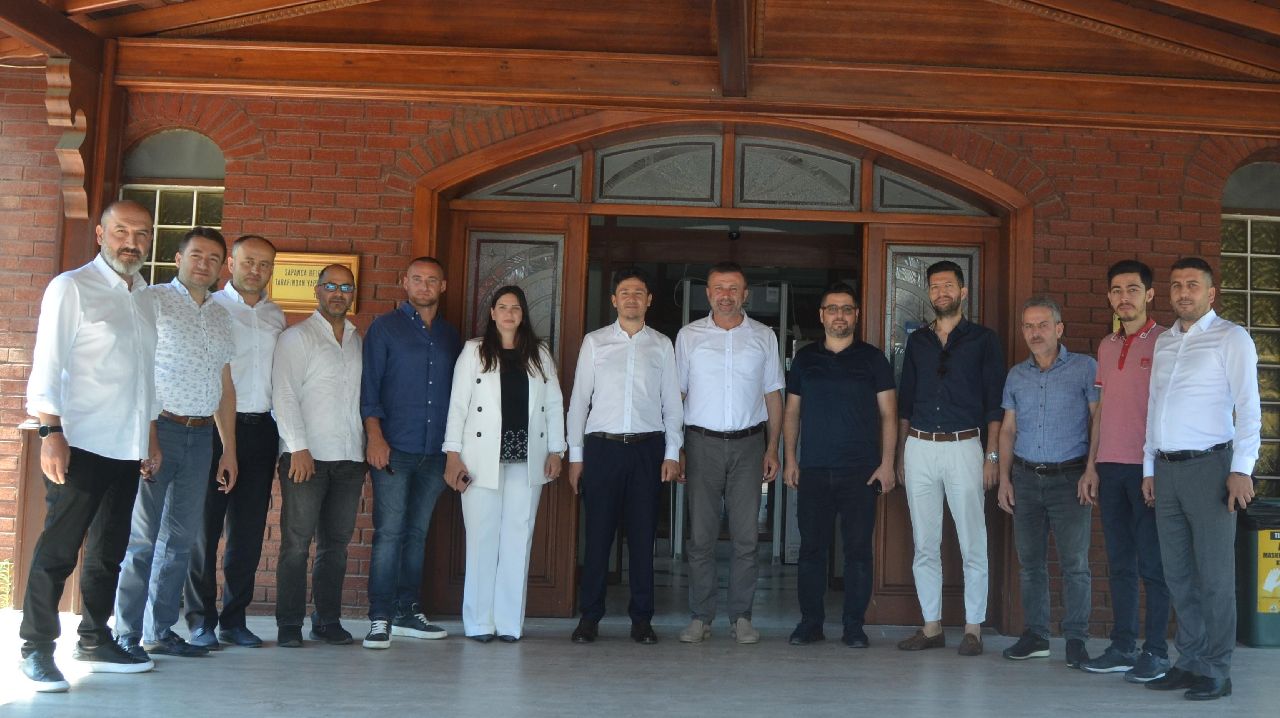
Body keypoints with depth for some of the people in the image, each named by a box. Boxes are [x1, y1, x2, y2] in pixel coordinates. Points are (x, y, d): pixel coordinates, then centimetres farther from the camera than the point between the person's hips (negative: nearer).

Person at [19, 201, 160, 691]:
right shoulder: (71, 288, -5)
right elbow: (47, 366, -10)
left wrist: (150, 432, 17)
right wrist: (51, 432, -17)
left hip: (127, 449, 7)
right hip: (80, 444, -7)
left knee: (109, 551, 13)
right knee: (59, 549, -3)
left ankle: (95, 641, 24)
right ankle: (37, 649, 7)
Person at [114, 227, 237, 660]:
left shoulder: (221, 316, 17)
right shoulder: (152, 301, -2)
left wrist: (229, 449, 16)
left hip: (201, 436, 6)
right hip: (159, 428, -6)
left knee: (181, 539, 9)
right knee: (142, 538, -3)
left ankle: (161, 631, 17)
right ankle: (128, 636, 4)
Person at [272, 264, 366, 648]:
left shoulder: (358, 340, 18)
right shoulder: (296, 337, 3)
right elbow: (284, 394, -5)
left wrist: (368, 444, 8)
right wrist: (298, 447, -13)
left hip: (350, 457, 5)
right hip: (306, 455, -5)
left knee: (336, 543, 7)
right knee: (297, 542, -4)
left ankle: (328, 620, 14)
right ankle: (289, 624, 3)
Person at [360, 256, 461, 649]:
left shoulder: (450, 336, 15)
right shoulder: (385, 328, 4)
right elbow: (368, 386, -1)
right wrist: (374, 436, -12)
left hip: (435, 452, 4)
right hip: (394, 449, -4)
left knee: (417, 534, 9)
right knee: (389, 532, -7)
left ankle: (408, 612, 17)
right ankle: (380, 618, -3)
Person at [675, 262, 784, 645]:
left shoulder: (763, 337, 8)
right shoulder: (689, 335, 6)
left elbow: (773, 395, 11)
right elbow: (676, 393, 6)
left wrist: (772, 448, 4)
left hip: (748, 443, 1)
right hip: (702, 442, -1)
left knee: (746, 536, 1)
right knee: (701, 535, 0)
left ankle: (741, 617, 9)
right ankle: (700, 617, 8)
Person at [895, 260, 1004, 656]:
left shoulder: (982, 340, 3)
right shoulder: (917, 341, 14)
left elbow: (994, 403, 0)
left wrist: (992, 456, -7)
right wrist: (901, 454, 12)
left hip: (963, 446, -4)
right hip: (919, 447, 4)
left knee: (972, 545, -2)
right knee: (924, 545, 5)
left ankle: (973, 628, 6)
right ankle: (932, 626, 13)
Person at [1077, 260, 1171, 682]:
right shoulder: (1106, 347, 15)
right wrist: (1091, 466, 13)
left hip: (1148, 468, -6)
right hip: (1110, 467, 6)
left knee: (1152, 564, -1)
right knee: (1119, 562, 9)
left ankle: (1156, 652, 6)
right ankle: (1122, 647, 15)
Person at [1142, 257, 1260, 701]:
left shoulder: (1230, 338, -2)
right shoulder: (1164, 342, 17)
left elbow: (1248, 406, -8)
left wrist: (1242, 469, -15)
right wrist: (1149, 467, 17)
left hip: (1208, 465, -6)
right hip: (1167, 468, 6)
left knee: (1214, 576, -2)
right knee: (1178, 574, 9)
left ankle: (1216, 672, 5)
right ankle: (1190, 662, 17)